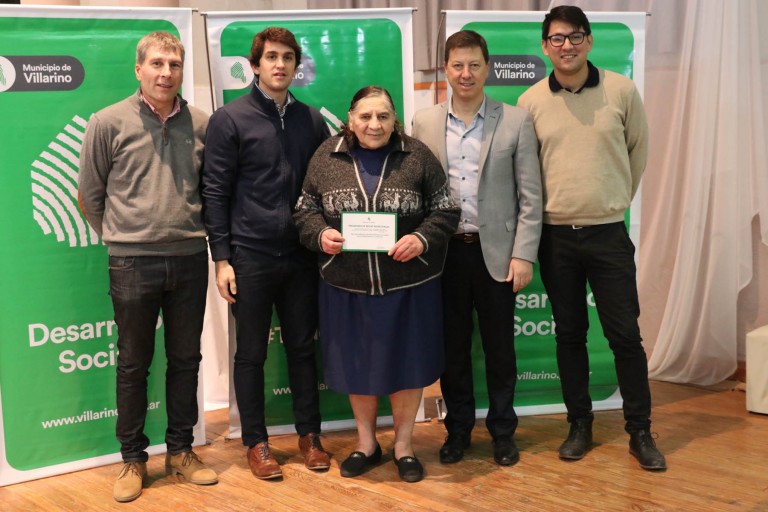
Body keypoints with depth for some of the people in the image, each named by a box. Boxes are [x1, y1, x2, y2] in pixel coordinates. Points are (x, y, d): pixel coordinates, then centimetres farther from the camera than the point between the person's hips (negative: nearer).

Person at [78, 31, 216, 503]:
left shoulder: (201, 124, 2)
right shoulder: (109, 123, -5)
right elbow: (91, 194, 3)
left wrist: (193, 231, 9)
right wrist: (121, 237, 7)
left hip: (190, 259, 3)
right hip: (133, 263, -2)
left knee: (186, 359, 12)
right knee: (134, 364, 8)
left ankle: (181, 450, 27)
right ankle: (133, 459, 23)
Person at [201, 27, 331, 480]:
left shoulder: (312, 120, 9)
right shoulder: (230, 119, -2)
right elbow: (216, 192, -4)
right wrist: (221, 258, -8)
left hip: (301, 256, 3)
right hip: (251, 257, -3)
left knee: (303, 347, 11)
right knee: (252, 353, 7)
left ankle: (309, 435, 25)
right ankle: (257, 442, 20)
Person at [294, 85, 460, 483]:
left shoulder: (417, 156, -1)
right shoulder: (327, 156, 3)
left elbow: (445, 209, 0)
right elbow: (305, 209, 8)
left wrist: (422, 238, -18)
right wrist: (320, 234, -12)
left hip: (408, 285, -1)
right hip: (347, 285, 2)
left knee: (406, 362, 9)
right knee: (357, 364, 13)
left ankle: (404, 443, 29)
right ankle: (366, 442, 33)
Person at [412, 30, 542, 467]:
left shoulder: (516, 121, -1)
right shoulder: (425, 123, 4)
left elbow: (530, 196, -2)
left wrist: (523, 255, -8)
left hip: (496, 252, -1)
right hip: (444, 252, 2)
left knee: (500, 348, 9)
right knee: (452, 347, 11)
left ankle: (503, 431, 26)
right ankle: (458, 428, 27)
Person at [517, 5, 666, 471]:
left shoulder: (622, 91, -2)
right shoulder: (531, 102, -1)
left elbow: (638, 151, 10)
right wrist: (548, 206, 9)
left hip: (608, 233, -1)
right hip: (555, 236, 1)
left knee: (625, 335, 2)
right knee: (570, 334, 11)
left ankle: (640, 432, 16)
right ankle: (580, 425, 25)